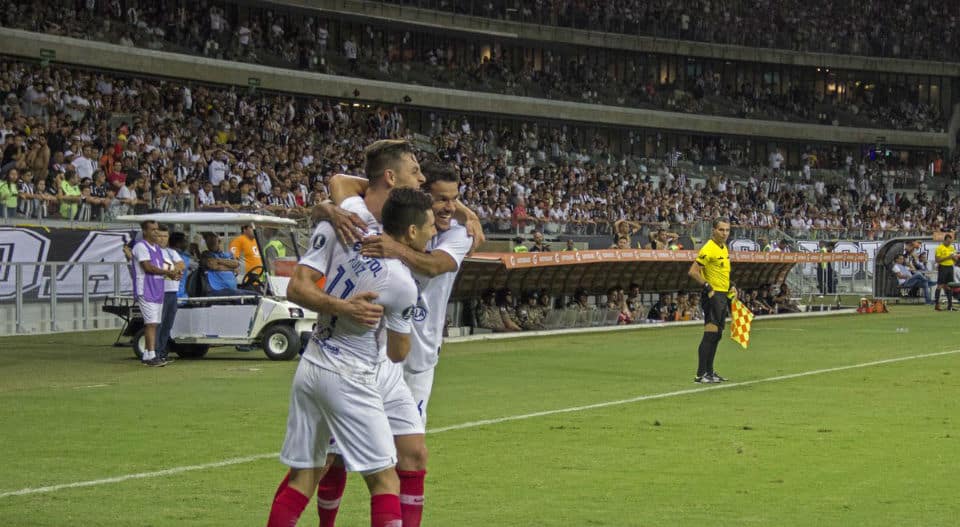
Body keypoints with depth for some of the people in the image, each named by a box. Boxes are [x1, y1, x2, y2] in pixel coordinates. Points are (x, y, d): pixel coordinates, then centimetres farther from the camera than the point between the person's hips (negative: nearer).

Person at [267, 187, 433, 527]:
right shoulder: (402, 284, -15)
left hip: (310, 368, 6)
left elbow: (296, 288, -5)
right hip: (349, 380, -6)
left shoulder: (338, 232, -3)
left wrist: (342, 307, -13)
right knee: (384, 479, 2)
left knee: (303, 475, 14)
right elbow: (398, 353, 0)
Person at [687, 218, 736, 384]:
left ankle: (709, 371, 20)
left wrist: (731, 286, 16)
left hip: (724, 296, 9)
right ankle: (701, 374, -12)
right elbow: (693, 272, -19)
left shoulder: (724, 248, 14)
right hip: (713, 296, -9)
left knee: (717, 335, 13)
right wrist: (708, 287, -21)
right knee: (710, 333, -12)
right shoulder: (708, 249, -15)